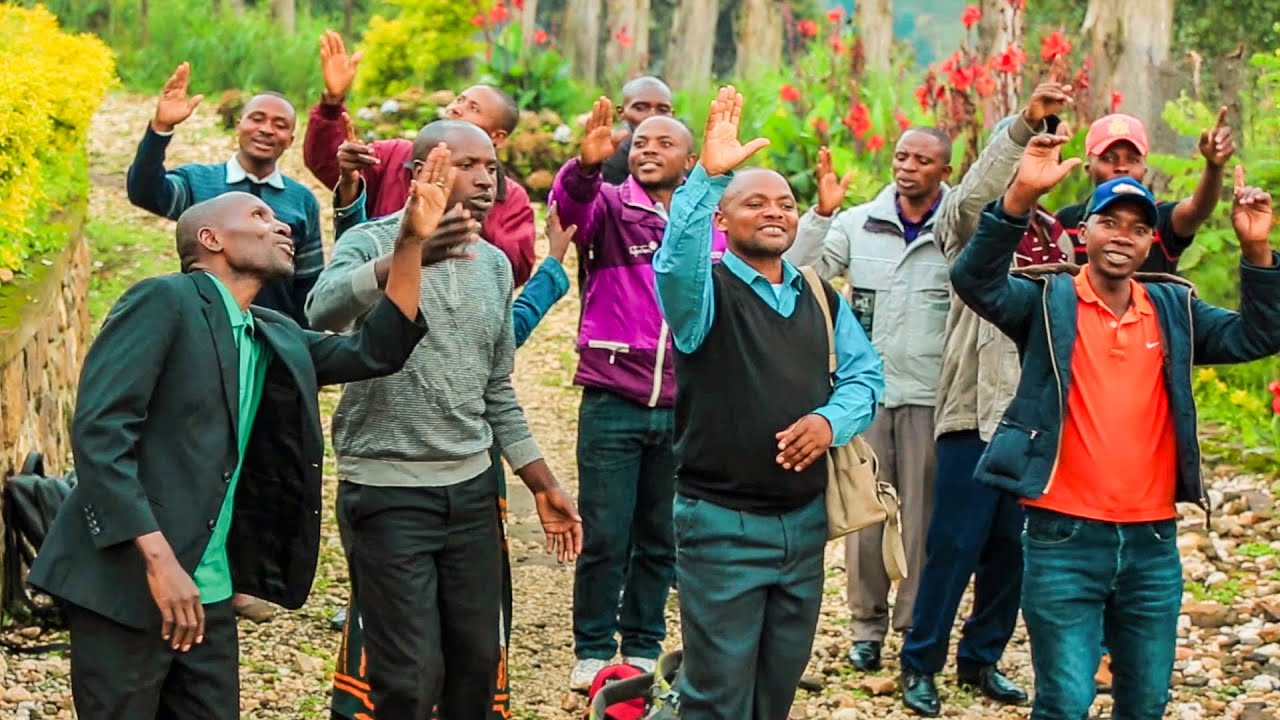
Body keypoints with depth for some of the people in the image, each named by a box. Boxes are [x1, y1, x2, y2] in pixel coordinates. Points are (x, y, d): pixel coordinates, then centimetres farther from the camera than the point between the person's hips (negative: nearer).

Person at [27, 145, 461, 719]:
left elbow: (375, 351, 15)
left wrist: (413, 241, 5)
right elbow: (98, 430, -16)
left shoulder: (275, 339, 15)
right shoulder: (164, 303, -8)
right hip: (126, 584, -7)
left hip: (207, 593, 7)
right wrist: (159, 559, -22)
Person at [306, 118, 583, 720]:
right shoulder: (371, 244, -7)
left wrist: (545, 487, 15)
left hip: (472, 488, 6)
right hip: (388, 491, -6)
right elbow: (323, 312, -30)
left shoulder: (494, 264, 11)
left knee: (477, 665, 7)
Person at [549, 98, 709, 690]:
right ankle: (593, 651, 14)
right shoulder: (609, 207, -1)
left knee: (661, 540, 11)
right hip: (612, 403, -3)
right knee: (604, 538, 0)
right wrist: (587, 165, -47)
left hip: (684, 411, 3)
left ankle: (643, 648, 24)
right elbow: (570, 201, -25)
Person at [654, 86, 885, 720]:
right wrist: (708, 176, -41)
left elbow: (864, 375, 9)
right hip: (722, 524, -6)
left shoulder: (820, 299, 12)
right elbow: (676, 261, -29)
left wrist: (831, 419, -12)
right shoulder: (705, 290, -7)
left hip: (806, 520, 6)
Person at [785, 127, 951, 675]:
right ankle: (867, 625, 16)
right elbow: (797, 275, -2)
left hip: (931, 396, -1)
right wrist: (821, 212, -13)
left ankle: (918, 628, 14)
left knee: (924, 513, 4)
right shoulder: (858, 224, 4)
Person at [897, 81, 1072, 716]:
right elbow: (972, 195, -24)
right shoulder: (973, 223, -1)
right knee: (955, 543, -5)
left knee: (1013, 545, 9)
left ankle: (983, 658, 22)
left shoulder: (1058, 237, 14)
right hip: (976, 408, -5)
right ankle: (920, 664, 6)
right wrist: (1022, 124, -33)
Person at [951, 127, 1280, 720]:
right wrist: (1021, 197, -32)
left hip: (1153, 542, 4)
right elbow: (975, 281, -18)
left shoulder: (1174, 309, 10)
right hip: (1065, 539, -4)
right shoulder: (1049, 299, -1)